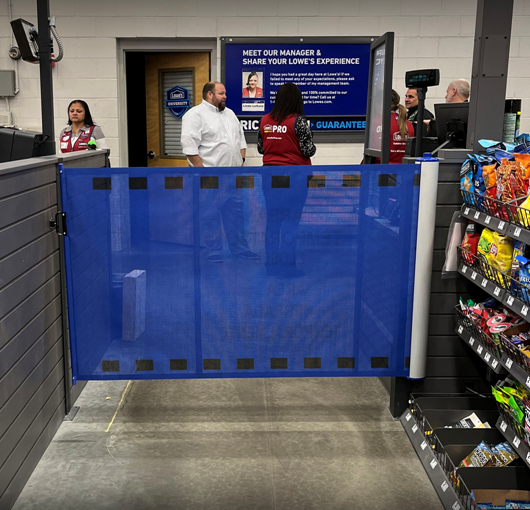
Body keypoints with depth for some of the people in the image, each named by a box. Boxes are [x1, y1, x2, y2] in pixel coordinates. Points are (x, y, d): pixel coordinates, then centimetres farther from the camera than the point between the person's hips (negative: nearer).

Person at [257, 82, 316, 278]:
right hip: (293, 175, -5)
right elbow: (308, 151, -11)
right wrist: (310, 142, 9)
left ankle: (272, 265, 18)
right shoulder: (299, 121, -11)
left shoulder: (265, 121, 4)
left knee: (272, 219, 11)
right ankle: (286, 267, 4)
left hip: (270, 173, 5)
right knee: (291, 221, 1)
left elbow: (260, 148, 12)